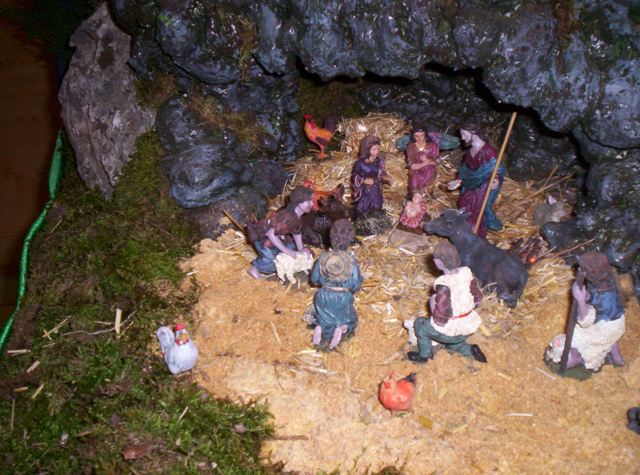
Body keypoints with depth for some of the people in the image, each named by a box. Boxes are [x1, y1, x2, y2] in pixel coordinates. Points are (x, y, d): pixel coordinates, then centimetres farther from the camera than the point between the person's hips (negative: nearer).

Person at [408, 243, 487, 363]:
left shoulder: (444, 284, -31)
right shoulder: (466, 272, -9)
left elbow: (440, 319, -27)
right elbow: (477, 299, 5)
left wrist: (432, 303, -9)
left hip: (452, 331, -7)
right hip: (469, 326, 7)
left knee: (420, 324, 20)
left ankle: (424, 355, 34)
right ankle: (470, 350, 21)